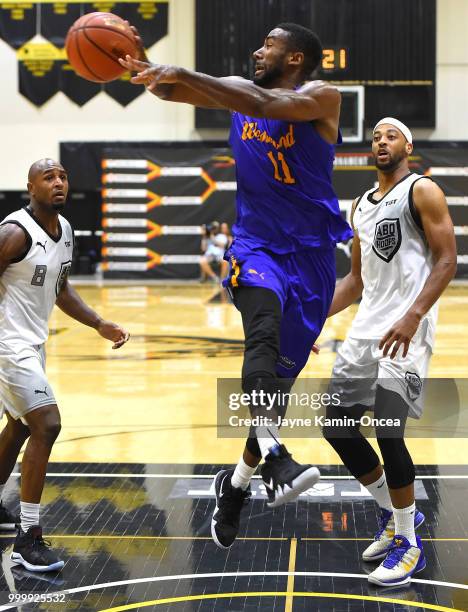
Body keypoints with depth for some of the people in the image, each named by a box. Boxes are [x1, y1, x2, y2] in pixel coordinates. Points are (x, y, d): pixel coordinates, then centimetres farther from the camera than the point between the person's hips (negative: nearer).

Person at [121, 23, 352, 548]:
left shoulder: (321, 97, -7)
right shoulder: (241, 90, 8)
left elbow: (268, 105, -27)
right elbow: (172, 90, -1)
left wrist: (183, 74, -33)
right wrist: (144, 66, -25)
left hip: (310, 254, -1)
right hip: (256, 244, 1)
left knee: (282, 377, 6)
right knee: (264, 331, -33)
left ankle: (236, 483, 25)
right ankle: (273, 456, -48)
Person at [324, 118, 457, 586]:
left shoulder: (422, 192, -5)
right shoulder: (361, 205, 18)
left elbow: (447, 260, -12)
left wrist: (412, 316, -24)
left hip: (407, 328, -8)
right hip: (366, 327, 8)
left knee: (388, 431, -14)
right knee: (337, 425, 6)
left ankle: (409, 544, 3)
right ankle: (393, 514, 25)